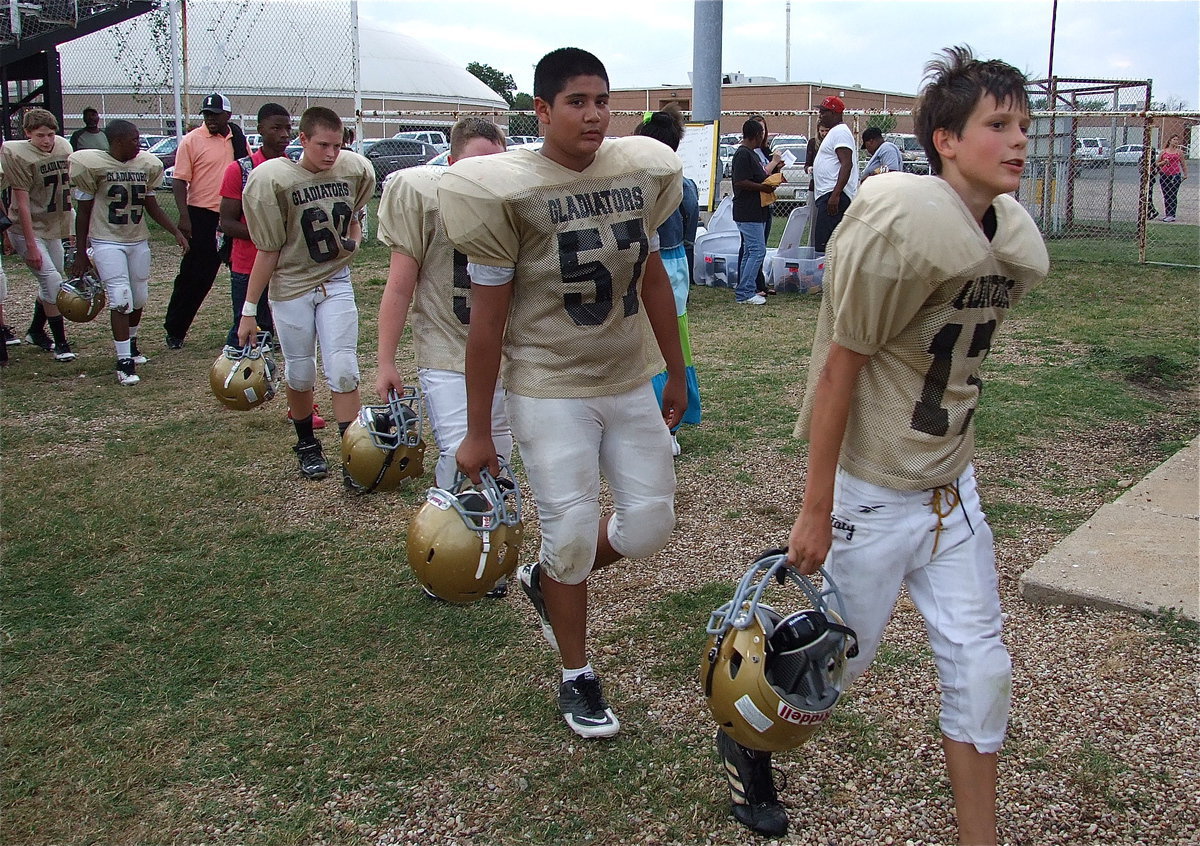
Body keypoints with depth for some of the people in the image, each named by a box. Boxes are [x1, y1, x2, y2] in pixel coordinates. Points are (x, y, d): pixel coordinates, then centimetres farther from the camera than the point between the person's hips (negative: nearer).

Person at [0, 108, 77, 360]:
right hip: (27, 229, -7)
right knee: (52, 281, -13)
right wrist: (31, 245, -20)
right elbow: (22, 203, -19)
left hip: (53, 228, 7)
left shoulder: (63, 146, 1)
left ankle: (36, 332, 33)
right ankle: (61, 343, -4)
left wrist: (72, 227, 15)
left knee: (50, 282, 14)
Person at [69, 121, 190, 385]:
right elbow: (83, 212, -3)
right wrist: (80, 254, -2)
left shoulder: (147, 165, 3)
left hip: (139, 241, 5)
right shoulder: (94, 165, -9)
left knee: (139, 299, 11)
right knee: (121, 300, -12)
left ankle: (130, 344, 36)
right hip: (107, 242, -5)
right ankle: (124, 362, -8)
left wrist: (176, 232, 6)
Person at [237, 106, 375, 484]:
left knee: (343, 370, -3)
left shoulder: (355, 169, -8)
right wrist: (249, 311, -10)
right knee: (300, 373, 8)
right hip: (291, 286, -2)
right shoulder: (273, 180, -18)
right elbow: (269, 251, -12)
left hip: (336, 281, 2)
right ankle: (306, 445, 30)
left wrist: (353, 238, -5)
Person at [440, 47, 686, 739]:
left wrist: (677, 372, 18)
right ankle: (578, 678, 24)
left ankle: (546, 579, 35)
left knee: (650, 524, 6)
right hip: (550, 389, -5)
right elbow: (488, 318, -9)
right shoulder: (510, 190, -13)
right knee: (572, 532, -1)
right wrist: (478, 431, -7)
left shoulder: (641, 171, 1)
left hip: (630, 382, 5)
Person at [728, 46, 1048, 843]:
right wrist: (816, 509, -17)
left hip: (952, 491, 7)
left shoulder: (1014, 244, 1)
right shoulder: (905, 225, -21)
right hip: (873, 492, -7)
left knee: (981, 669, 9)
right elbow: (841, 366, -20)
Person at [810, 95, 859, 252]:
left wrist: (835, 195, -27)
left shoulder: (840, 132, -9)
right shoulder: (834, 132, 25)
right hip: (827, 195, 11)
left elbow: (847, 164, -20)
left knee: (823, 244, -18)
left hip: (833, 195, -11)